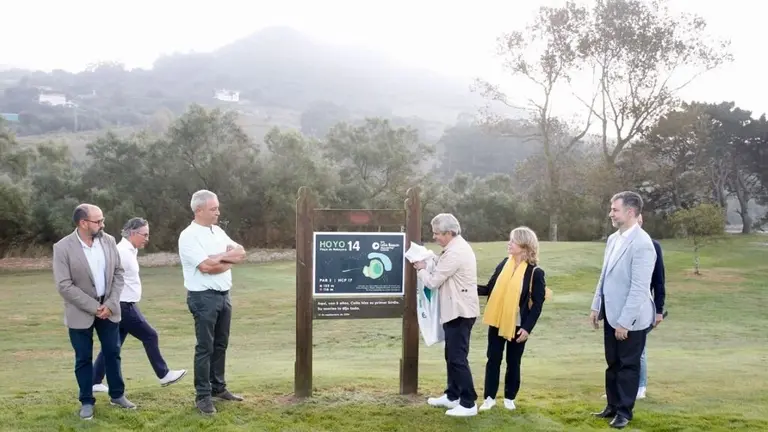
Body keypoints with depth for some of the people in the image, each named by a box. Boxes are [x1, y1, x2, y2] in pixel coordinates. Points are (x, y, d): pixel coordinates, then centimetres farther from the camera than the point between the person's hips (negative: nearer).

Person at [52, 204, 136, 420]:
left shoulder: (109, 241, -2)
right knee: (83, 359, 6)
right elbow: (64, 286, -16)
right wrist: (93, 307, -18)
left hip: (108, 308, 4)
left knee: (112, 353, 11)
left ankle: (117, 395, 26)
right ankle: (87, 402, 20)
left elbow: (118, 274, 2)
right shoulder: (63, 248, -15)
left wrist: (110, 303, -9)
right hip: (81, 312, -3)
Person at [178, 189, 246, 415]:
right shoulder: (189, 236, -13)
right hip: (204, 297, -7)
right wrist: (227, 259, -7)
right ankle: (203, 396, 6)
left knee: (220, 344, 14)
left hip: (223, 295, 8)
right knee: (205, 347, -2)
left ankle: (218, 387, 26)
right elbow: (206, 266, -22)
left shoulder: (218, 232, 11)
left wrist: (219, 257, -12)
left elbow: (241, 253, 4)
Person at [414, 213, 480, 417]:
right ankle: (452, 396, 28)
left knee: (458, 358, -5)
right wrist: (429, 265, 2)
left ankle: (469, 403, 1)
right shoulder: (458, 247, 12)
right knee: (452, 356, 18)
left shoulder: (455, 253, -22)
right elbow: (443, 273, 16)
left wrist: (421, 269, 1)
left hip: (460, 312, -11)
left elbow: (434, 281, -16)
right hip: (457, 310, 11)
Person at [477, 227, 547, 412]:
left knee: (513, 362, 9)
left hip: (517, 325, -4)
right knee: (493, 360, 7)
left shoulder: (535, 272, -12)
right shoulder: (504, 264, 2)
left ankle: (510, 398, 25)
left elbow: (537, 304, -11)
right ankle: (490, 397, 17)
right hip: (497, 321, 4)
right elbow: (490, 289, 6)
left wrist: (527, 328, -16)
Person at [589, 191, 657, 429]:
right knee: (613, 363, 17)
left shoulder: (642, 243, -20)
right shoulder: (613, 238, 6)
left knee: (628, 365, 8)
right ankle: (613, 406, 31)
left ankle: (624, 411, 22)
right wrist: (596, 306, 12)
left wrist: (625, 322, -20)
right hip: (611, 314, 7)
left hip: (630, 318, -7)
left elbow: (639, 287, -21)